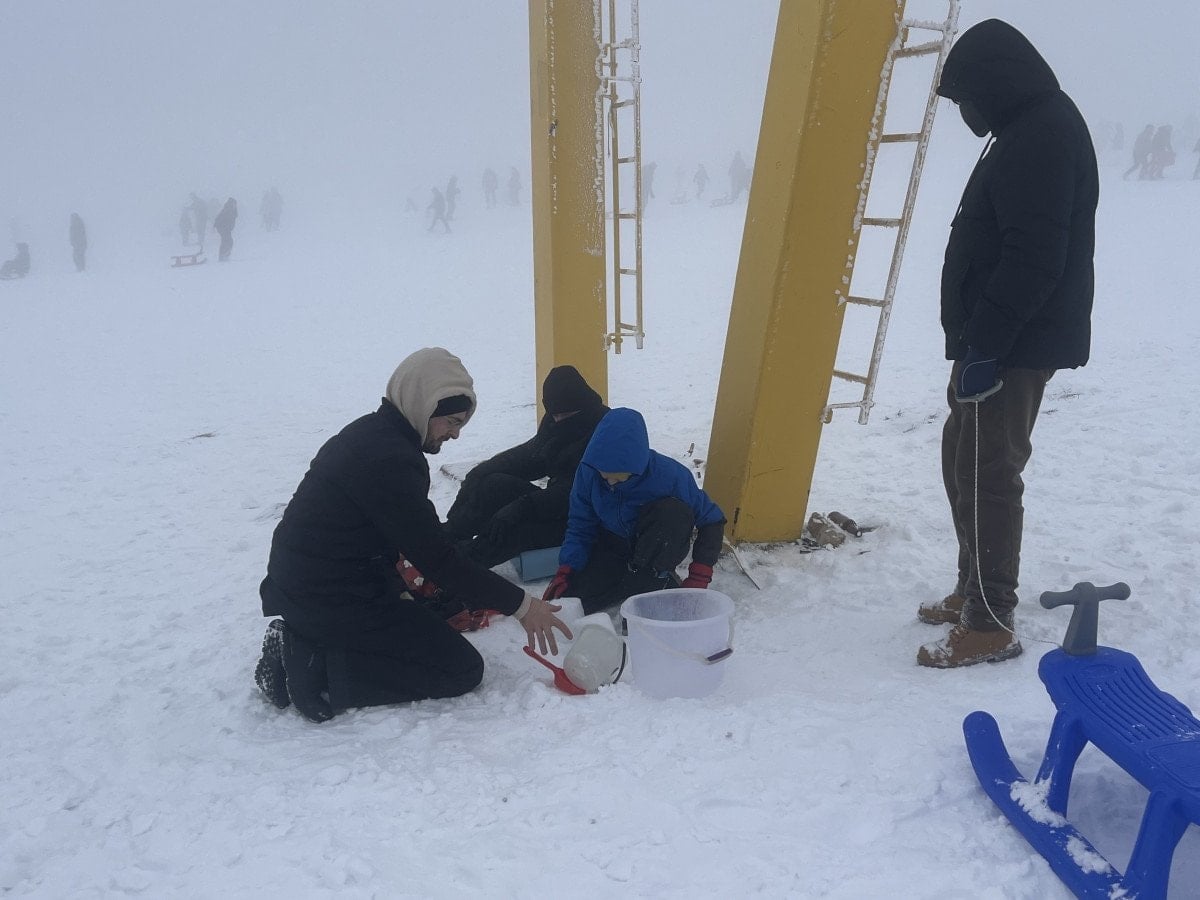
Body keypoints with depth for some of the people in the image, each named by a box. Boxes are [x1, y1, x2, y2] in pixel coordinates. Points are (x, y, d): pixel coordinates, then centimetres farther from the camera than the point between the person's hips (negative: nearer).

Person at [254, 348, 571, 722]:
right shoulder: (389, 459, -22)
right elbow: (436, 557, -21)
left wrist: (399, 593, 4)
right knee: (462, 670, -4)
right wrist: (519, 604, -16)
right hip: (331, 601, -10)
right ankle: (318, 669, -10)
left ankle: (304, 645, 10)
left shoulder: (370, 434, 10)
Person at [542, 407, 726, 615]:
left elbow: (712, 520, -19)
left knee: (674, 512, -35)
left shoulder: (669, 474, -31)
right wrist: (565, 571, -23)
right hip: (613, 548, 3)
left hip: (657, 549, -2)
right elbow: (580, 526, -9)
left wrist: (698, 579, -23)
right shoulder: (588, 471, -23)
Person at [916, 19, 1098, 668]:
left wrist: (984, 344, -22)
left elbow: (1034, 259, -24)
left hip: (1016, 348, -10)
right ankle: (973, 591, 28)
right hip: (996, 343, 10)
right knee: (963, 460, 16)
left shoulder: (1043, 134, -15)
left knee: (986, 475, -7)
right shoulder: (1031, 131, 18)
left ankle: (991, 624, 2)